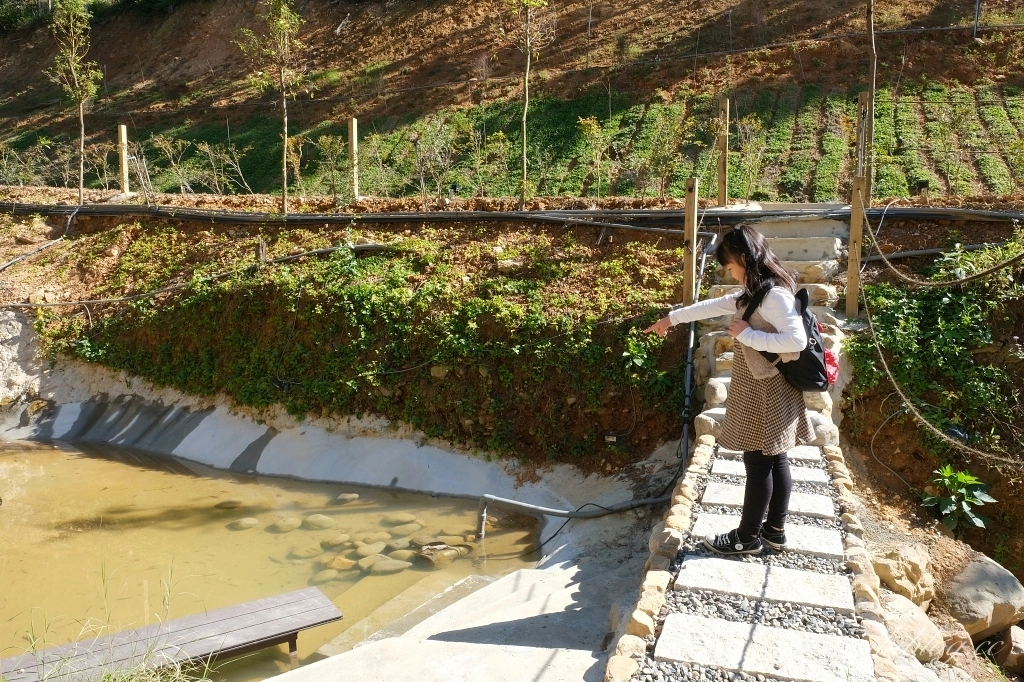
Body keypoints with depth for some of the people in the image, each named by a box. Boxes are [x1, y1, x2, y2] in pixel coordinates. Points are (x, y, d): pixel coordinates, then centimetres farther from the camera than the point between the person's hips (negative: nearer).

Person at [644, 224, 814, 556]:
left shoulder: (774, 295, -21)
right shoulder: (755, 292, 9)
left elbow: (797, 340, -30)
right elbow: (715, 305, 20)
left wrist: (746, 334, -23)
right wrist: (672, 317, 26)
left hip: (764, 391, -9)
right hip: (762, 387, 9)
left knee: (758, 463, 2)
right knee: (774, 460, 15)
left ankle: (747, 537, 15)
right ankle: (774, 530, 27)